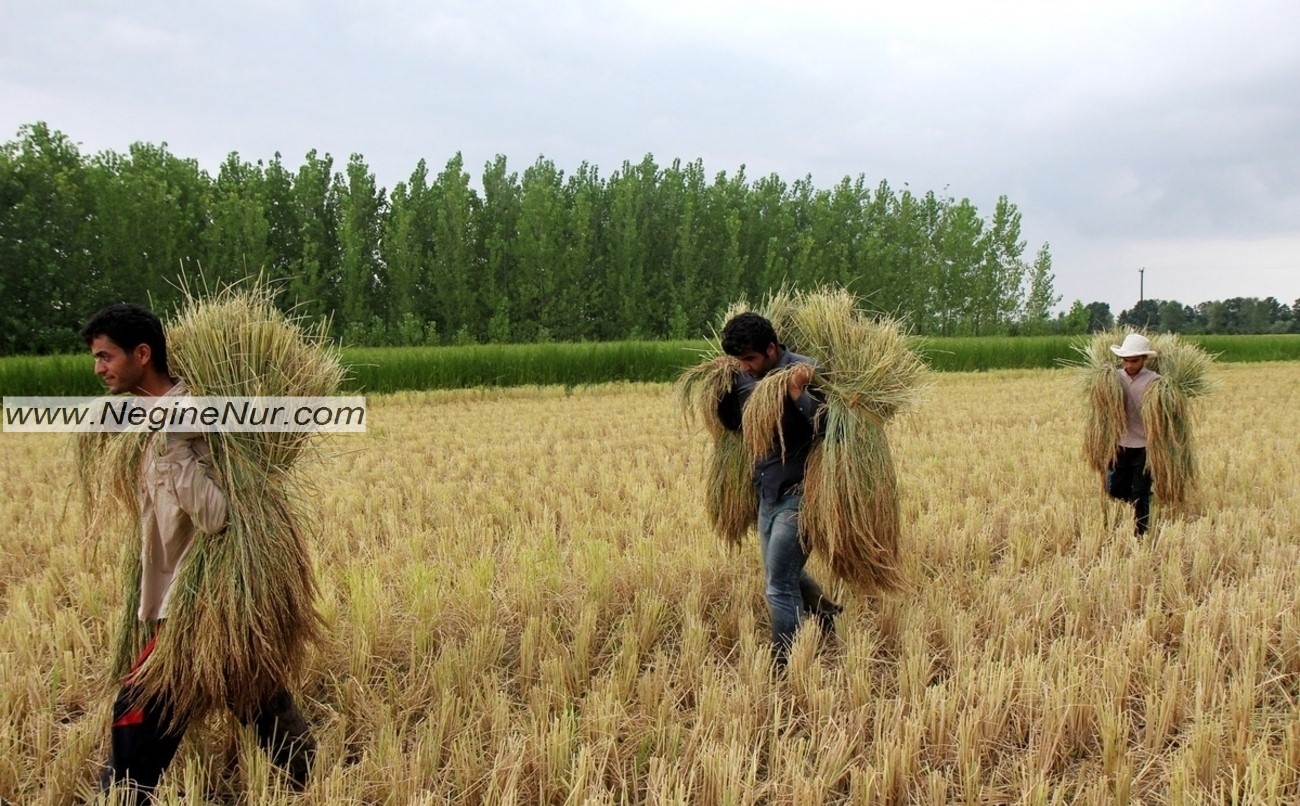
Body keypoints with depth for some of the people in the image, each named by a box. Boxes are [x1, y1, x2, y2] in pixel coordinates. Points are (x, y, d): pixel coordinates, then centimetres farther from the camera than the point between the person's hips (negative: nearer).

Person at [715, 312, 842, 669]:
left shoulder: (806, 372, -16)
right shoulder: (745, 377, 5)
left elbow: (824, 429, -23)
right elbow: (733, 423, 19)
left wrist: (797, 393, -35)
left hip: (797, 495, -8)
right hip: (766, 494, 8)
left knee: (779, 586, -7)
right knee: (786, 574, 23)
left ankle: (784, 664, 4)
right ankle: (827, 614, 48)